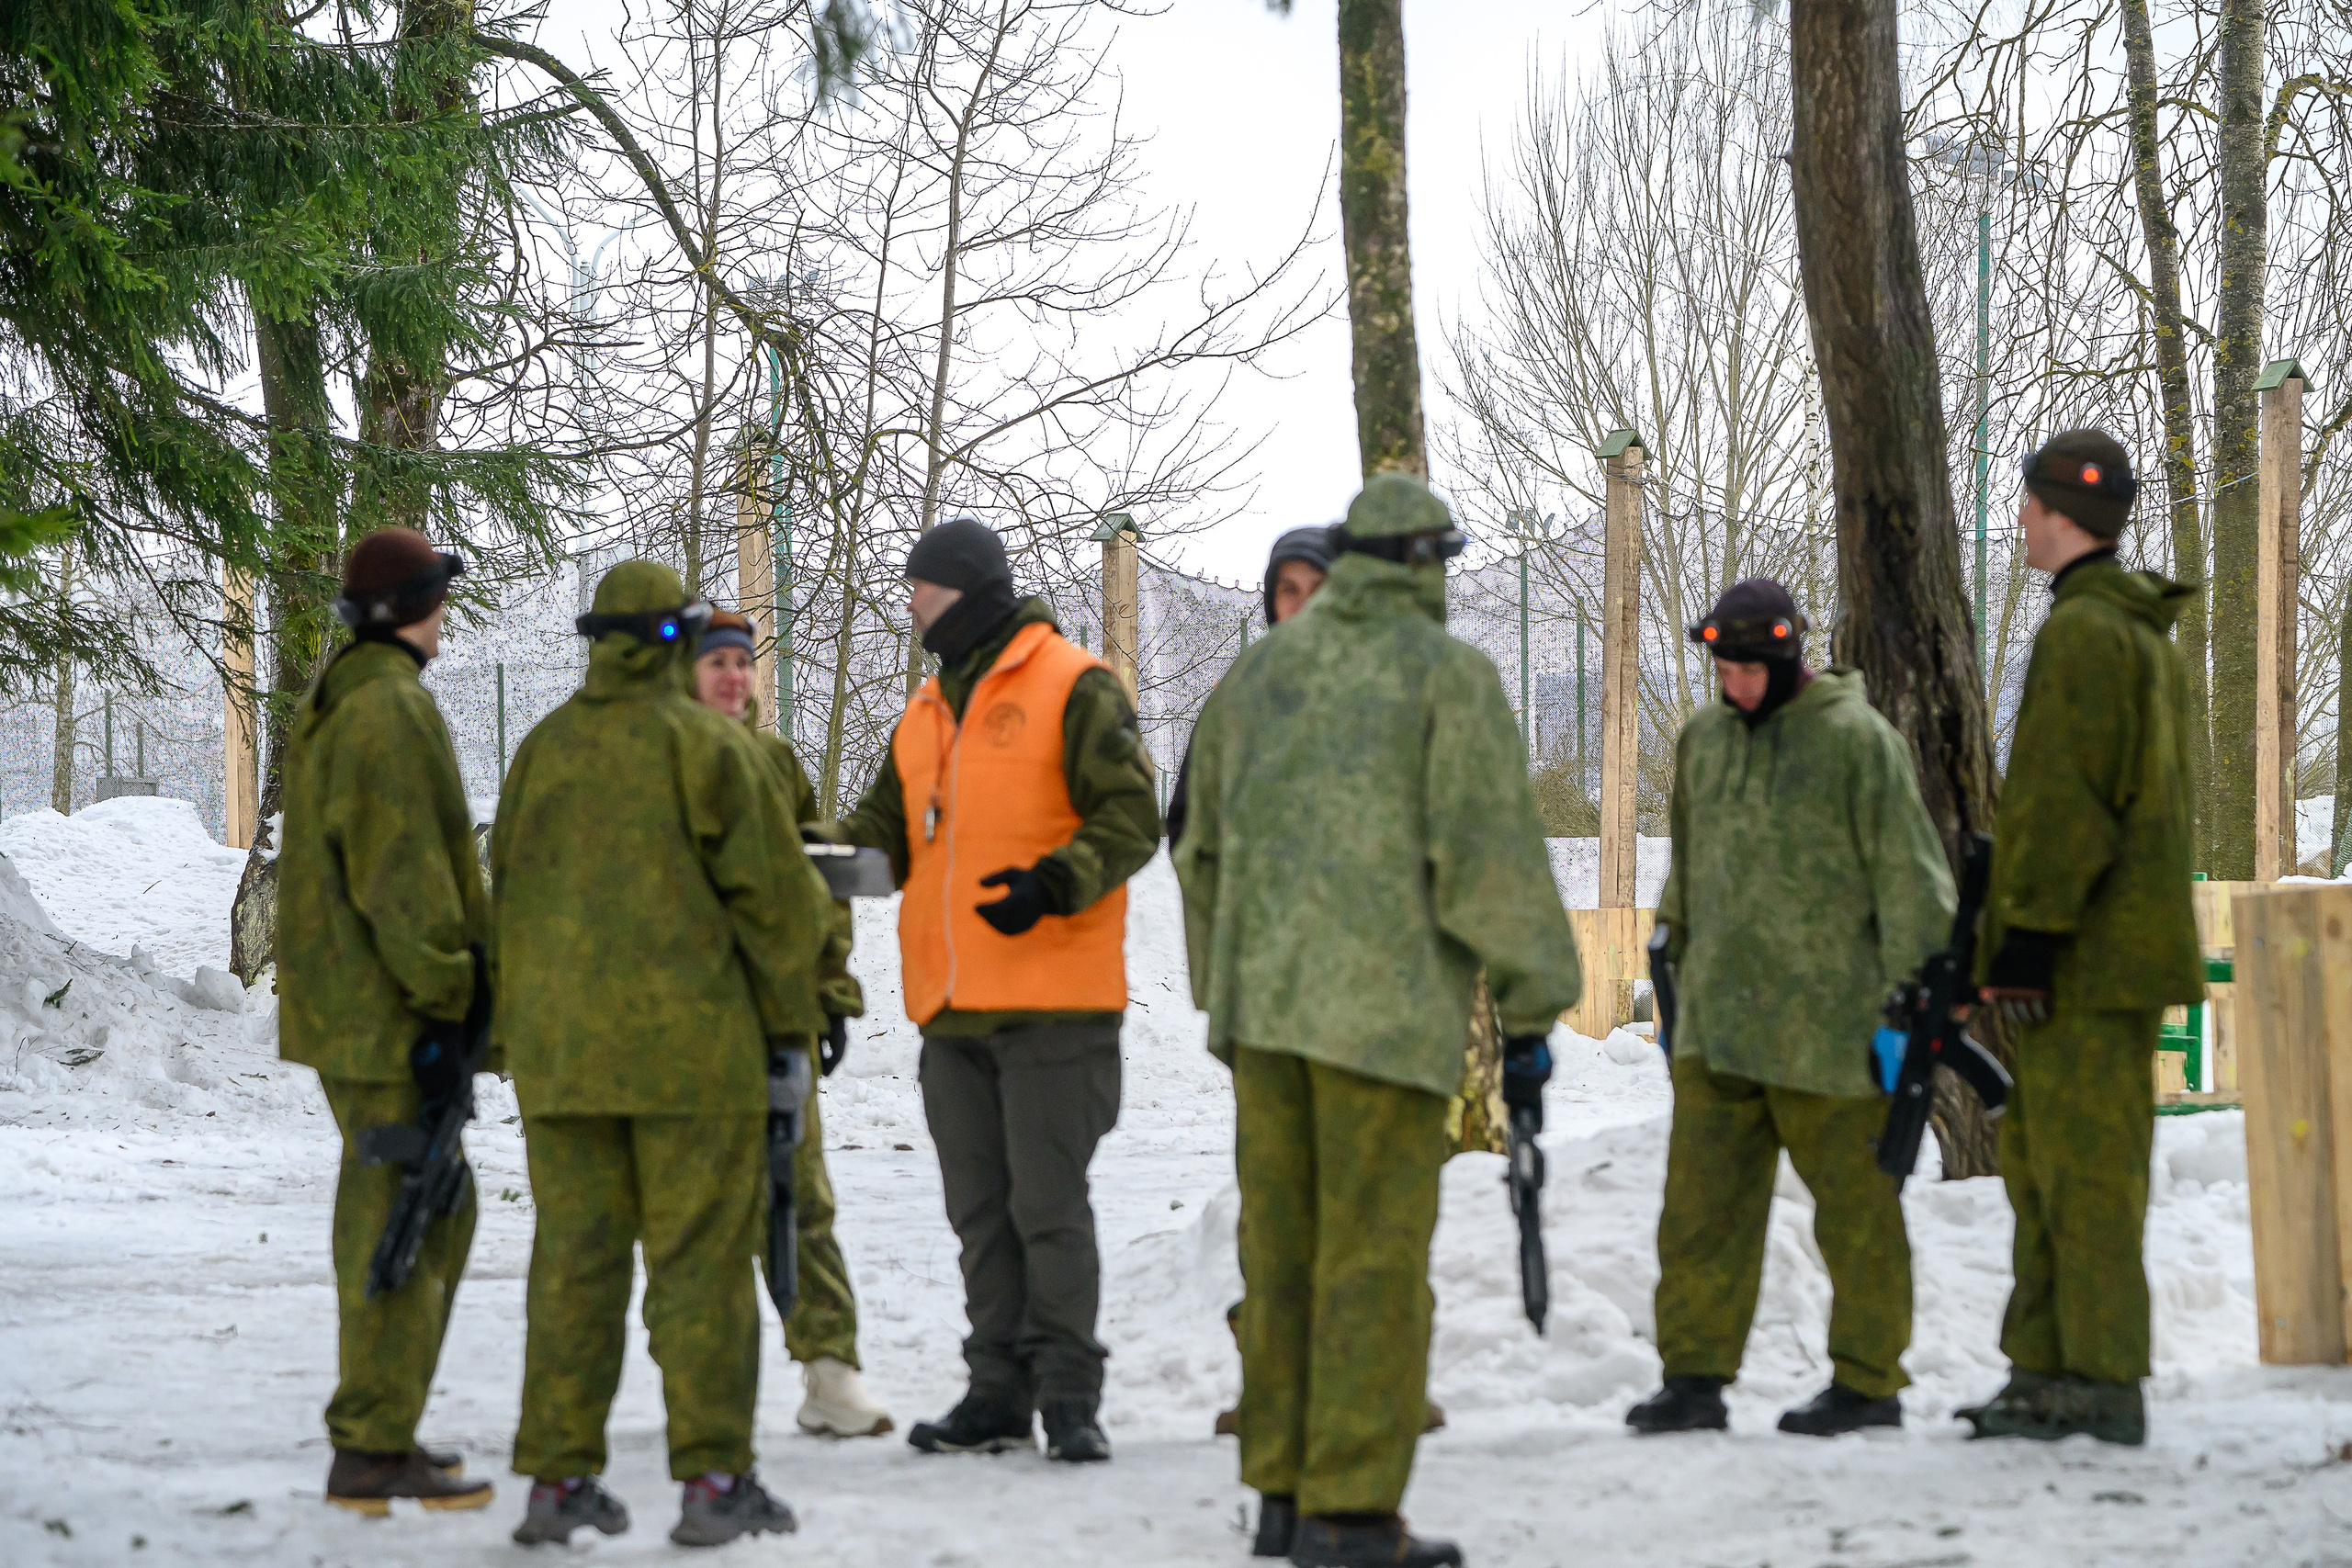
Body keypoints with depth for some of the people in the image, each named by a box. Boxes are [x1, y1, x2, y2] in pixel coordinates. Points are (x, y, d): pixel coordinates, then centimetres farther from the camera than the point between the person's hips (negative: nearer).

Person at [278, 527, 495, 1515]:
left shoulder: (325, 709, 15)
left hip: (337, 999, 11)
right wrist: (442, 1006, -20)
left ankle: (377, 1427, 24)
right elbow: (404, 872, -22)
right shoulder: (390, 711, -17)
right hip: (387, 1010, -11)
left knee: (390, 1209, 17)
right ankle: (371, 1452, -8)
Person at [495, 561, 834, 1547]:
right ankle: (713, 1479, -1)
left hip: (559, 1048, 5)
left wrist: (526, 1032, 20)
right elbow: (776, 895, -6)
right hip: (690, 1046, -5)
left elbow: (510, 896, 13)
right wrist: (787, 1018, 6)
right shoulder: (706, 744, -8)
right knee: (699, 1260, -1)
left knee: (573, 1257, 8)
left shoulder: (543, 750, 8)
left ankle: (558, 1477, 8)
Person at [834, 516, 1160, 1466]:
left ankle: (1070, 1397, 1)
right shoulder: (928, 712, 18)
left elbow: (1129, 819, -10)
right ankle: (999, 1394, 17)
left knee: (1048, 1204, -6)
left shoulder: (1074, 689, -5)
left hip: (1052, 1002, -7)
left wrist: (1054, 882, -26)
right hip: (952, 1006, 7)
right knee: (980, 1210, 10)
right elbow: (889, 829, 20)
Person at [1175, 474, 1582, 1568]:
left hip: (1262, 1003, 6)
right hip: (1386, 1011, -6)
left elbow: (1203, 849, 20)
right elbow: (1491, 855, -9)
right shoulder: (1449, 675, -3)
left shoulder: (1259, 671, 15)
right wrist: (1530, 1014, -4)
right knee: (1373, 1256, -3)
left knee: (1281, 1249, 11)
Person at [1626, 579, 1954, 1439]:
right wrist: (1674, 942, 24)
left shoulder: (1856, 739, -7)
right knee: (1701, 1204, 3)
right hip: (1717, 1022, 6)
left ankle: (1867, 1382, 12)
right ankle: (1694, 1375, 8)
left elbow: (1907, 878, -7)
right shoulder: (1704, 737, 13)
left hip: (1828, 1026, -6)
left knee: (1854, 1207, 3)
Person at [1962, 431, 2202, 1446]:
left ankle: (2102, 1387, -7)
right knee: (2044, 1162, 14)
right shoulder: (2147, 634, 19)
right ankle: (2048, 1370, 18)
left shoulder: (2081, 632, -14)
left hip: (2083, 958, -10)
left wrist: (2029, 932, -20)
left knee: (2084, 1167, -8)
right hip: (2128, 942, 10)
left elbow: (2062, 799, -20)